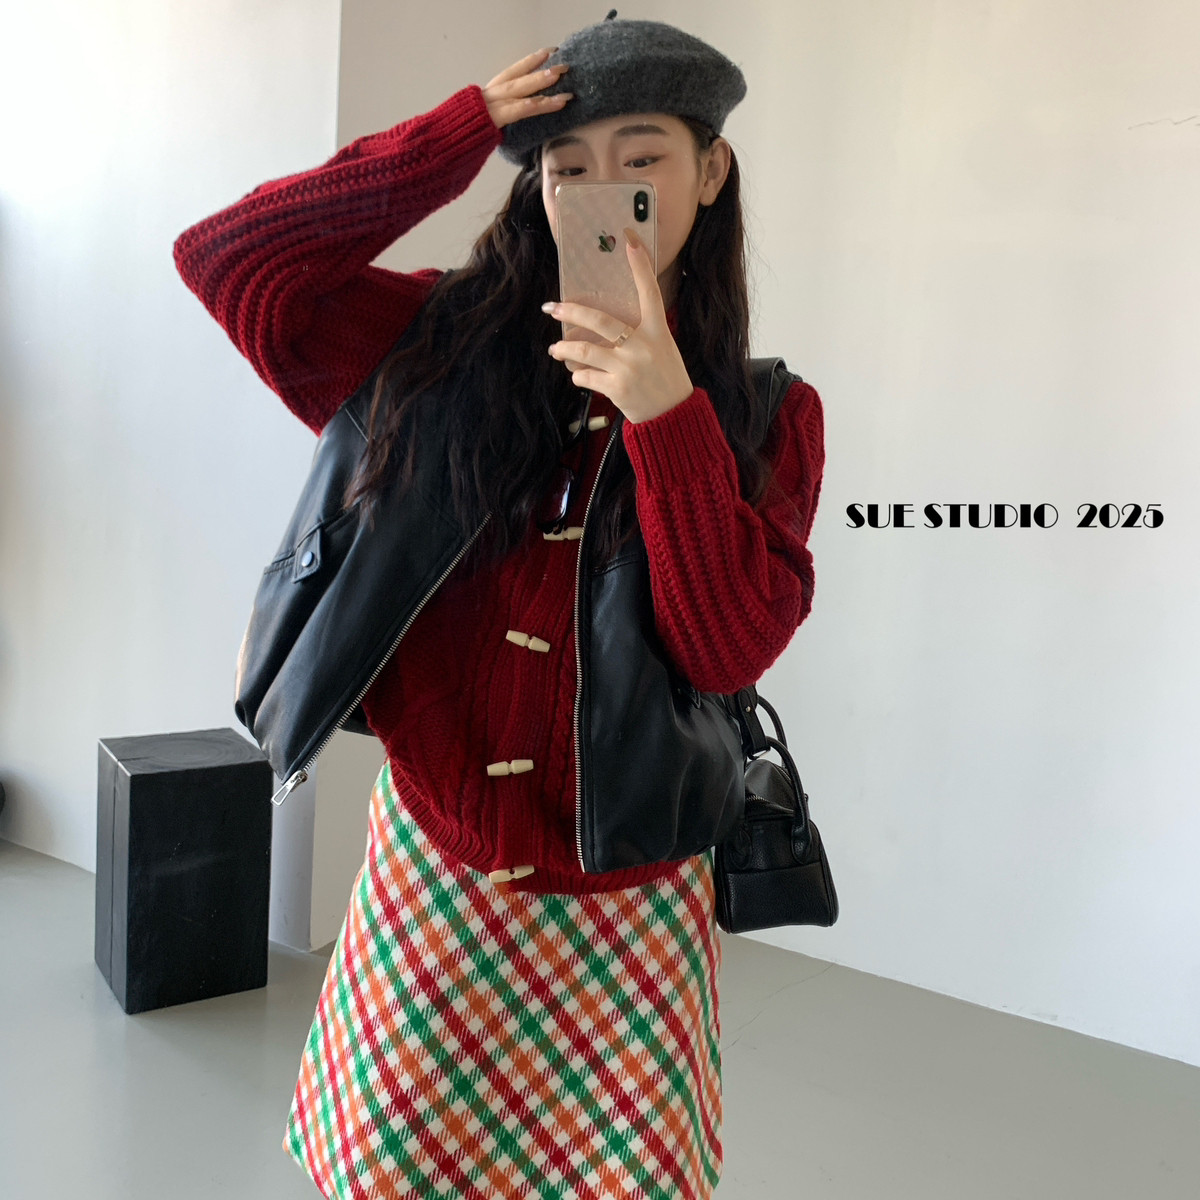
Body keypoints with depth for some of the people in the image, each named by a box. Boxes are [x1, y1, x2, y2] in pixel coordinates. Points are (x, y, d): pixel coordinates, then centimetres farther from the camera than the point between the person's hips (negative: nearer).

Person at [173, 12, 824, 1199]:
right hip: (430, 877, 1)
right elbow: (226, 255, -5)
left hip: (625, 910, 0)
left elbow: (729, 647, -14)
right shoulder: (447, 342, -1)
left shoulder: (763, 414, -4)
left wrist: (667, 417, -26)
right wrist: (457, 134, -10)